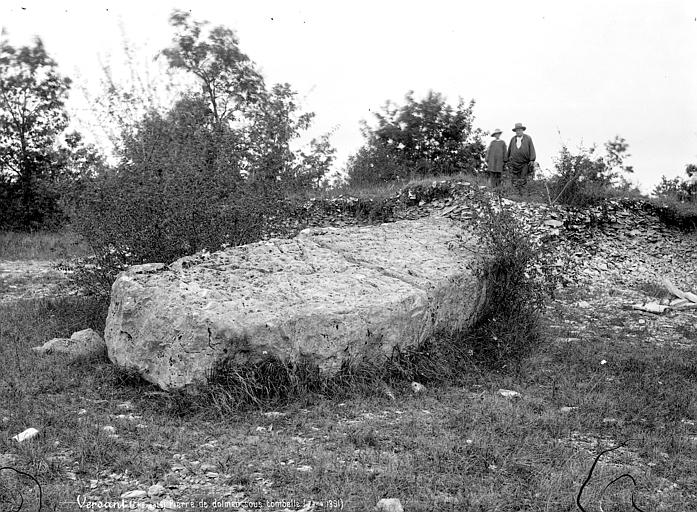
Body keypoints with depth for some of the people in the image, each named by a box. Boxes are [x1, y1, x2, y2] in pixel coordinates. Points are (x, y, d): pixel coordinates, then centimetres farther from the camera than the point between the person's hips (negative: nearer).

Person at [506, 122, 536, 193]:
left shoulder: (528, 138, 1)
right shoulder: (513, 139, 8)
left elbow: (532, 149, -3)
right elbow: (509, 150, 14)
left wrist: (532, 160, -12)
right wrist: (507, 160, 14)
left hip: (524, 163, -2)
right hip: (514, 163, 2)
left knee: (523, 180, -1)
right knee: (514, 179, -5)